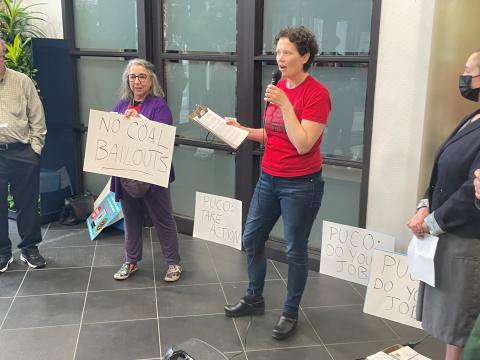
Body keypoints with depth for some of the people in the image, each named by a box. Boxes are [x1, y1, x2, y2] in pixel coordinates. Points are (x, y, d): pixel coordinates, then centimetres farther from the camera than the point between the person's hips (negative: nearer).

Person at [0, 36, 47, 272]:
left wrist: (35, 148, -2)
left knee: (27, 204, 9)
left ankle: (30, 249, 24)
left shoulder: (22, 81, 2)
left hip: (22, 153, 0)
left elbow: (37, 119, 4)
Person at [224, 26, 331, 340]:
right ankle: (254, 299, 35)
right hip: (269, 179, 8)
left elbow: (302, 144, -21)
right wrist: (242, 130, 2)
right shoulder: (278, 88, 6)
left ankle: (291, 313, 24)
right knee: (252, 239, 14)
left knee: (295, 250, 5)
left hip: (301, 184, -7)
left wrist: (285, 104, -24)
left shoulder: (317, 93, -15)